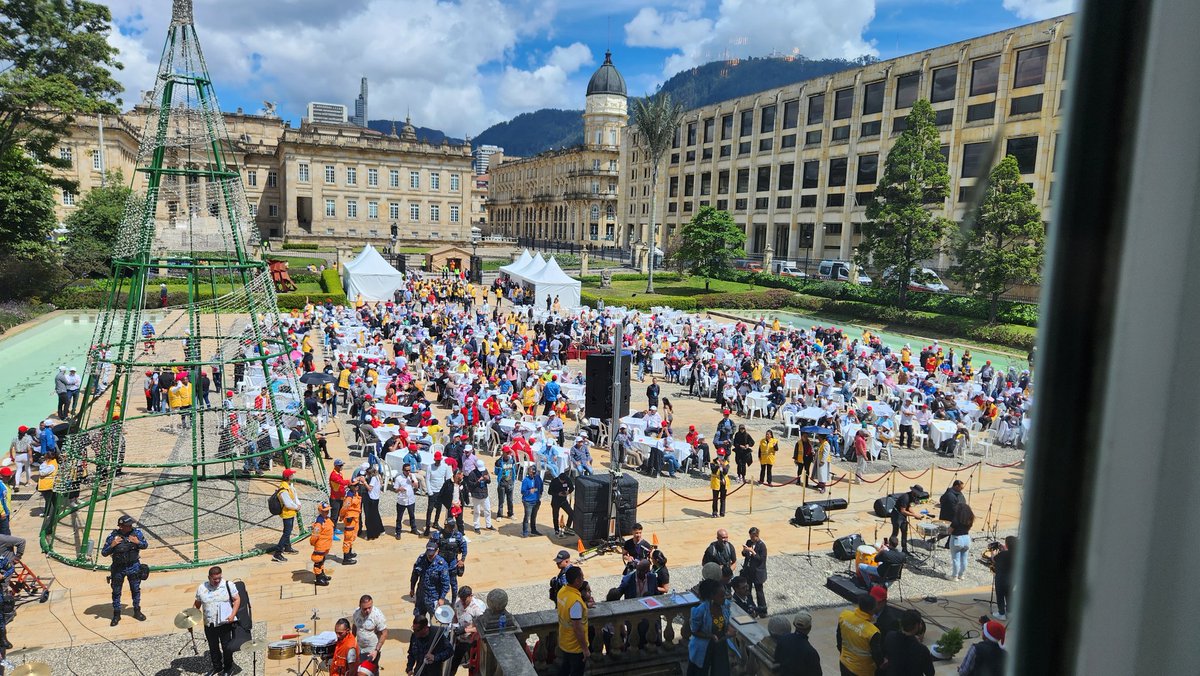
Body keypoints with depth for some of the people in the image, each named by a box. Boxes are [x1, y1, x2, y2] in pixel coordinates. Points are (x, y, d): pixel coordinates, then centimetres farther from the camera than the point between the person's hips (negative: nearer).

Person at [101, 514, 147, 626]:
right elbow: (103, 553, -10)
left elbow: (145, 545, 2)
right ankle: (116, 615, 27)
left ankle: (137, 611, 30)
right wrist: (112, 546, -28)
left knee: (136, 590, 13)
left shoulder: (137, 532, -9)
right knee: (116, 592, 11)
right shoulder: (113, 536, -16)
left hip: (134, 567, 2)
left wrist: (138, 542, -18)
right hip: (118, 568, -2)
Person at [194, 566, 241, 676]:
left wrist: (233, 615, -14)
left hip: (225, 623, -3)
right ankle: (217, 667, 37)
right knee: (213, 647, 17)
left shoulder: (228, 585, -9)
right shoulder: (201, 588, -2)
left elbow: (237, 599, -4)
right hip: (209, 624, 3)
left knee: (226, 646, 5)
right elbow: (197, 604, 11)